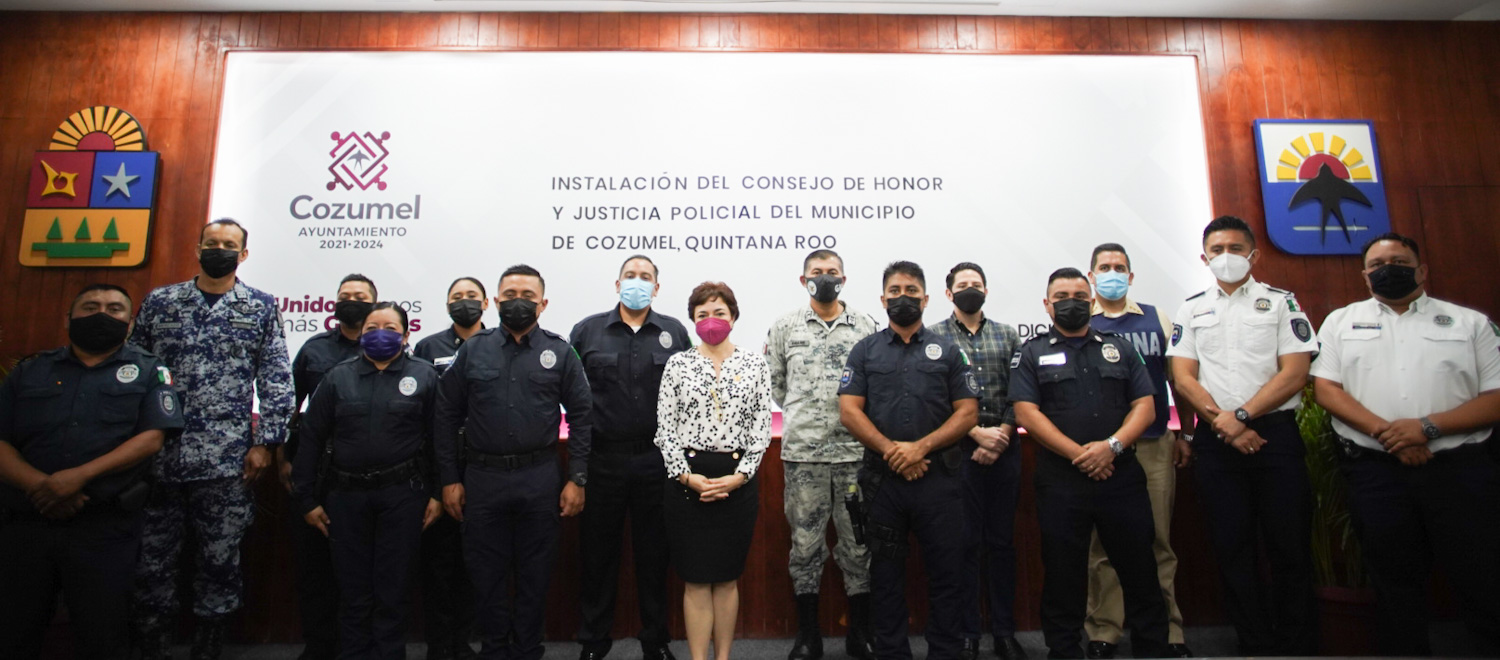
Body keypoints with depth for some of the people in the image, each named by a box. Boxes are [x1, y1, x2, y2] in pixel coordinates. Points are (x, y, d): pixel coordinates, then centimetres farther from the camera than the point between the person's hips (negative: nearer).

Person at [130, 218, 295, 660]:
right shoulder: (160, 301, 8)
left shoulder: (262, 307, 3)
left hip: (226, 459, -1)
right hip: (156, 454, 2)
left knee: (220, 560, 7)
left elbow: (276, 380, 0)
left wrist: (264, 442, -6)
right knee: (151, 558, 9)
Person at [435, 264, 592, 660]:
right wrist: (449, 479, 3)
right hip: (482, 478, 1)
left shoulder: (560, 353, 2)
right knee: (486, 572, 11)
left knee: (534, 574, 10)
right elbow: (447, 416, 7)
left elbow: (581, 416, 1)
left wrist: (576, 479, -4)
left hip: (540, 480, -1)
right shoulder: (472, 351, 5)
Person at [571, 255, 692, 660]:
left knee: (654, 553, 11)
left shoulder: (675, 332, 4)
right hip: (602, 458, 0)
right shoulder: (587, 331, 3)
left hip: (657, 459, 0)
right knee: (598, 553, 11)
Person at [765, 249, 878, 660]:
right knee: (805, 541, 8)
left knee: (859, 541, 8)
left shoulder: (865, 326, 6)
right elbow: (775, 383, 13)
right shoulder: (785, 327, 6)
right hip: (803, 452, 0)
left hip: (855, 449, 0)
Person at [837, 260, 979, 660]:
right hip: (882, 477, 0)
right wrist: (891, 449, -12)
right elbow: (849, 411, 0)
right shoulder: (865, 351, 8)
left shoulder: (947, 351, 9)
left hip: (939, 477, 0)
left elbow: (968, 413, 2)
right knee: (886, 573, 10)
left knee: (947, 572, 5)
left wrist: (921, 447, -12)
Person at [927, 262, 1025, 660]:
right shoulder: (934, 337, 1)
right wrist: (977, 433, -12)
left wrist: (1001, 437, -7)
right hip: (959, 450, -3)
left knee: (1003, 541, 10)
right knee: (967, 542, 3)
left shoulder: (1007, 335, 11)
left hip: (1004, 451, 3)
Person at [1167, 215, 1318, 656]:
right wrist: (1221, 421, -9)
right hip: (1216, 438, 2)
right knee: (1232, 548, 5)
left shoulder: (1281, 302, 8)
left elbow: (1294, 373, -3)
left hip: (1275, 432, -1)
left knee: (1290, 546, 2)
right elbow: (1183, 377, 4)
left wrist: (1241, 415, -12)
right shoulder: (1192, 310, 12)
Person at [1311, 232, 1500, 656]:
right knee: (1395, 582, 11)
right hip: (1375, 471, 0)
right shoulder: (1341, 321, 11)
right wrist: (1385, 432, -12)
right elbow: (1326, 388, 1)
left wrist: (1428, 426, -14)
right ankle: (1404, 650, 24)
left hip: (1459, 467, 0)